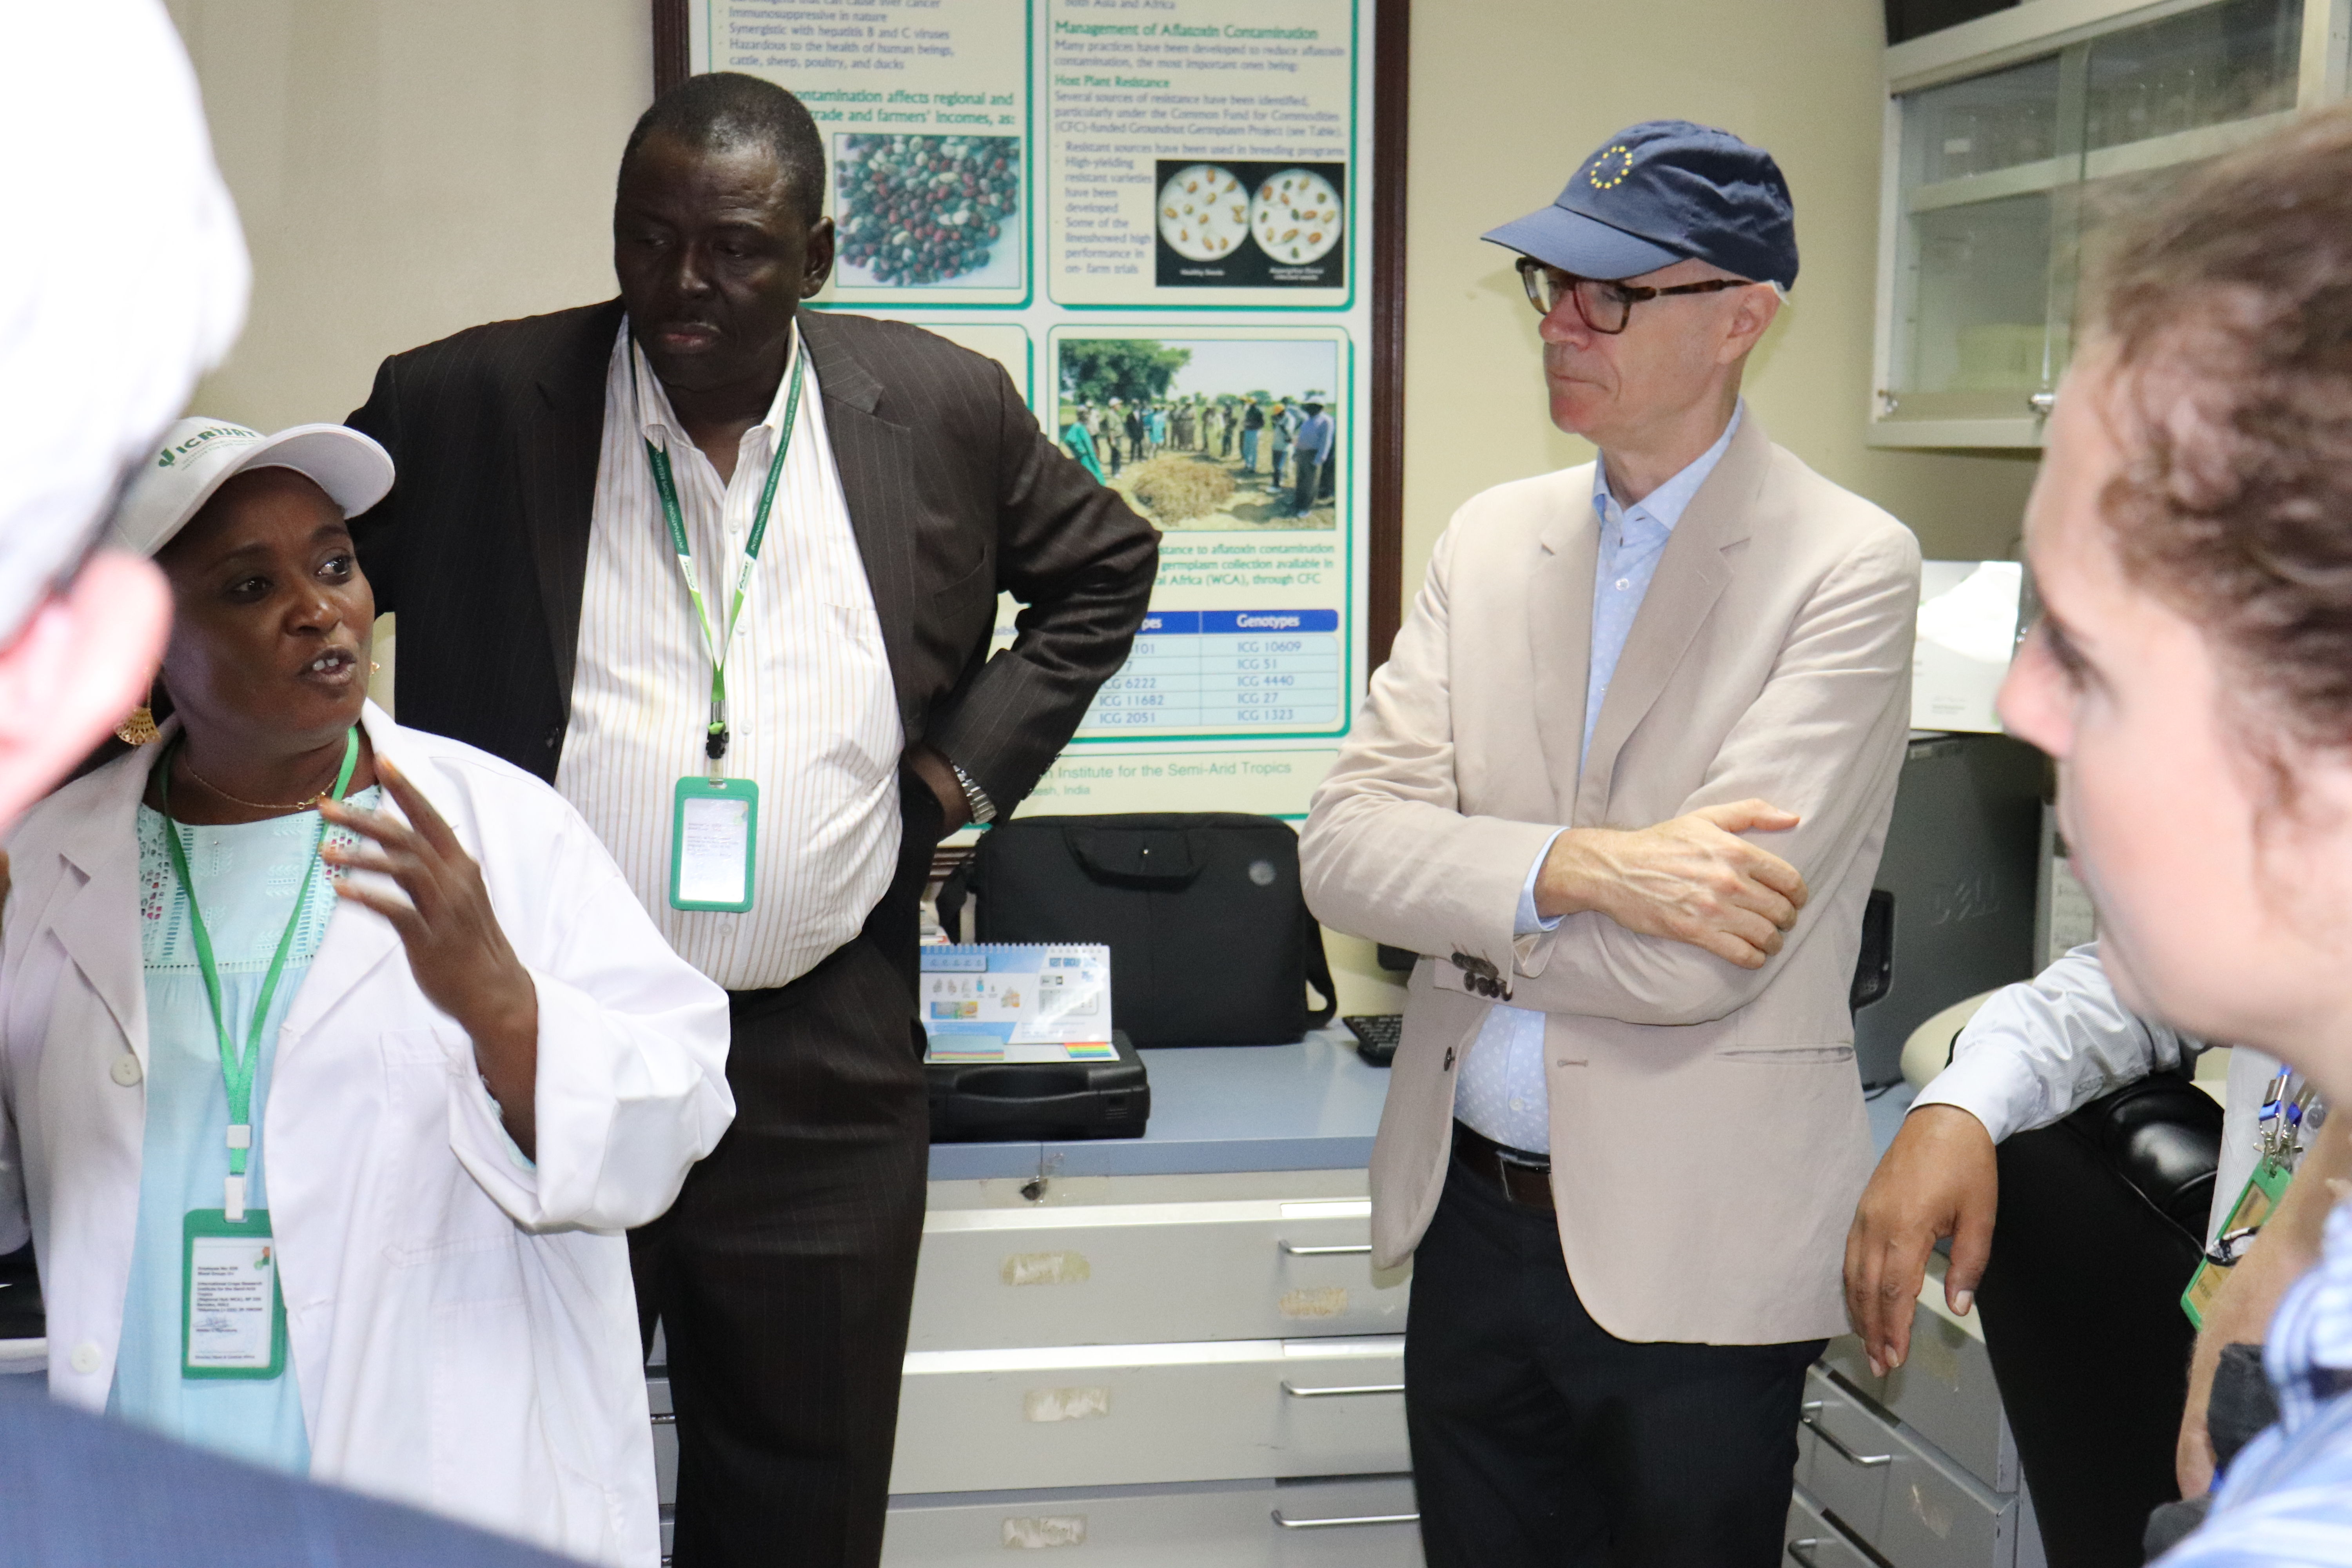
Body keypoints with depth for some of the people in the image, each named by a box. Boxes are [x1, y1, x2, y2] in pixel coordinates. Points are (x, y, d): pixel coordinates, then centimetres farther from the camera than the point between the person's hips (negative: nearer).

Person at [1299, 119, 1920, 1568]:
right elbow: (1344, 848, -4)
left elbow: (1696, 960, -20)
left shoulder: (1847, 566, -12)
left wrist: (1467, 913, -6)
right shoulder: (1493, 539, 6)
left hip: (1694, 1250, -5)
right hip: (1473, 1217, 5)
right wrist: (1578, 868, -20)